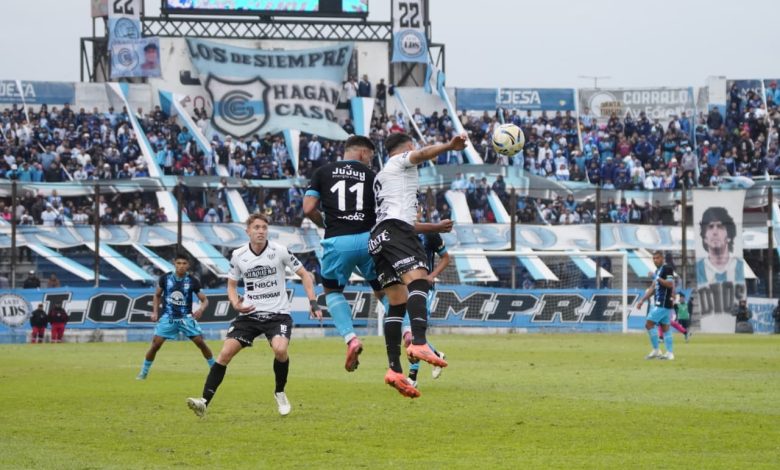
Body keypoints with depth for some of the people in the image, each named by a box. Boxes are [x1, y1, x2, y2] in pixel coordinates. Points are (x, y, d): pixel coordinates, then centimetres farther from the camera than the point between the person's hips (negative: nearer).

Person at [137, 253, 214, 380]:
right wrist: (155, 311, 1)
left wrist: (201, 309, -21)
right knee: (155, 344, -10)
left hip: (186, 318, 0)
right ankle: (143, 372, 5)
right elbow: (157, 295, 13)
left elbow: (204, 300, 1)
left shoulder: (193, 281, -6)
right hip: (168, 317, 0)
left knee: (201, 342, -8)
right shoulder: (165, 278, -3)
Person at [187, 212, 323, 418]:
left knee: (280, 349, -29)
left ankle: (280, 393, -1)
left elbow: (304, 274, 2)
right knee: (225, 353, -13)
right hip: (249, 314, 3)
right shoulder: (238, 255, 0)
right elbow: (232, 285, 13)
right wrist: (236, 304, -8)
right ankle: (204, 402, -13)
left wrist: (313, 302, -8)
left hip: (278, 314, -3)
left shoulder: (279, 251, -7)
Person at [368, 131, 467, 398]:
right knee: (418, 280, -26)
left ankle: (394, 368, -7)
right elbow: (422, 154, -13)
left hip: (378, 238, 9)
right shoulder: (402, 160, 12)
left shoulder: (380, 177, 36)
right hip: (396, 229, -9)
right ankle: (419, 343, -49)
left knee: (397, 303, 4)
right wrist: (449, 147, -31)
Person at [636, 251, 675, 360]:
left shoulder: (667, 269, -10)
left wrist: (658, 279, -23)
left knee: (649, 324, -10)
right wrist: (642, 300, 20)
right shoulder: (657, 271, 19)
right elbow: (652, 288, 23)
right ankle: (670, 353, 7)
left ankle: (656, 350, -6)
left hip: (663, 304, -10)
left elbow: (670, 284, -21)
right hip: (658, 303, 10)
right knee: (665, 327, 8)